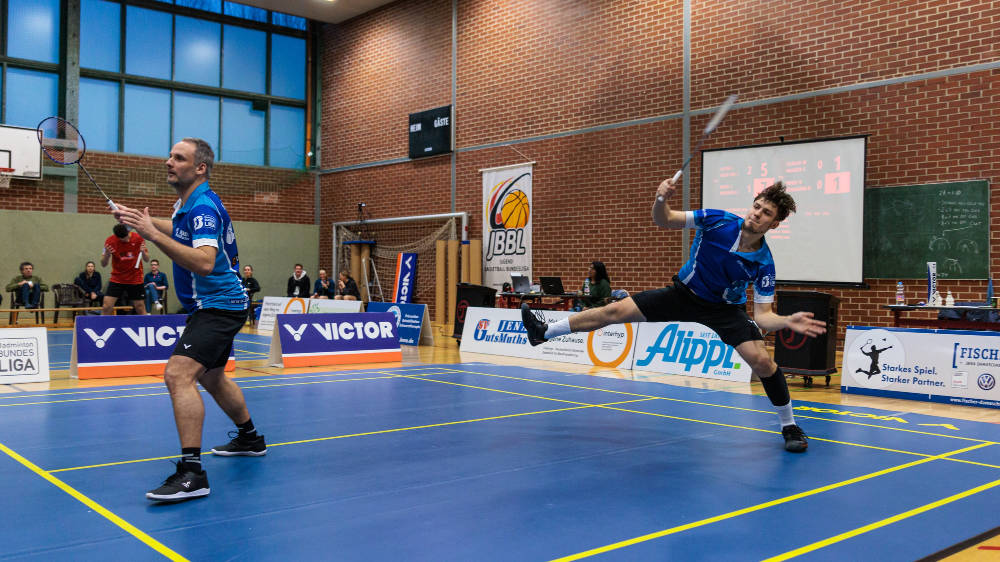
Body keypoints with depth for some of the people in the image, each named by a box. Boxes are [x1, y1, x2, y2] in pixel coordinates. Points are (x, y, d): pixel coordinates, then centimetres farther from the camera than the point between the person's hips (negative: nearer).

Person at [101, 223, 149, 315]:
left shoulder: (138, 238, -9)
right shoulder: (110, 241, -9)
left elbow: (147, 259, 2)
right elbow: (103, 264, -5)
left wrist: (143, 252, -20)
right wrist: (106, 254, -26)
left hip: (135, 280, 0)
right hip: (116, 279, 0)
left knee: (140, 308, 2)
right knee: (107, 307, -9)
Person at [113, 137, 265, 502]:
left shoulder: (203, 207, -20)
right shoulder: (188, 203, 10)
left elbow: (205, 262, -34)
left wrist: (152, 234, -35)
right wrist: (144, 220, 21)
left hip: (218, 305, -11)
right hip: (213, 304, 11)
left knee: (178, 374, -23)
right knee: (211, 377, 25)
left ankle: (191, 473, -24)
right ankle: (249, 439, 43)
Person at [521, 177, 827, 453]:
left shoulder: (763, 264, -23)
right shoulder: (717, 220, -20)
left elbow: (763, 317, -20)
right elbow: (663, 220, -13)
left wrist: (788, 322, -41)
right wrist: (661, 199, -35)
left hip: (725, 308, -1)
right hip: (684, 293, 2)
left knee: (762, 361, -21)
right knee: (616, 311, -6)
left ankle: (789, 426, 5)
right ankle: (545, 332, 10)